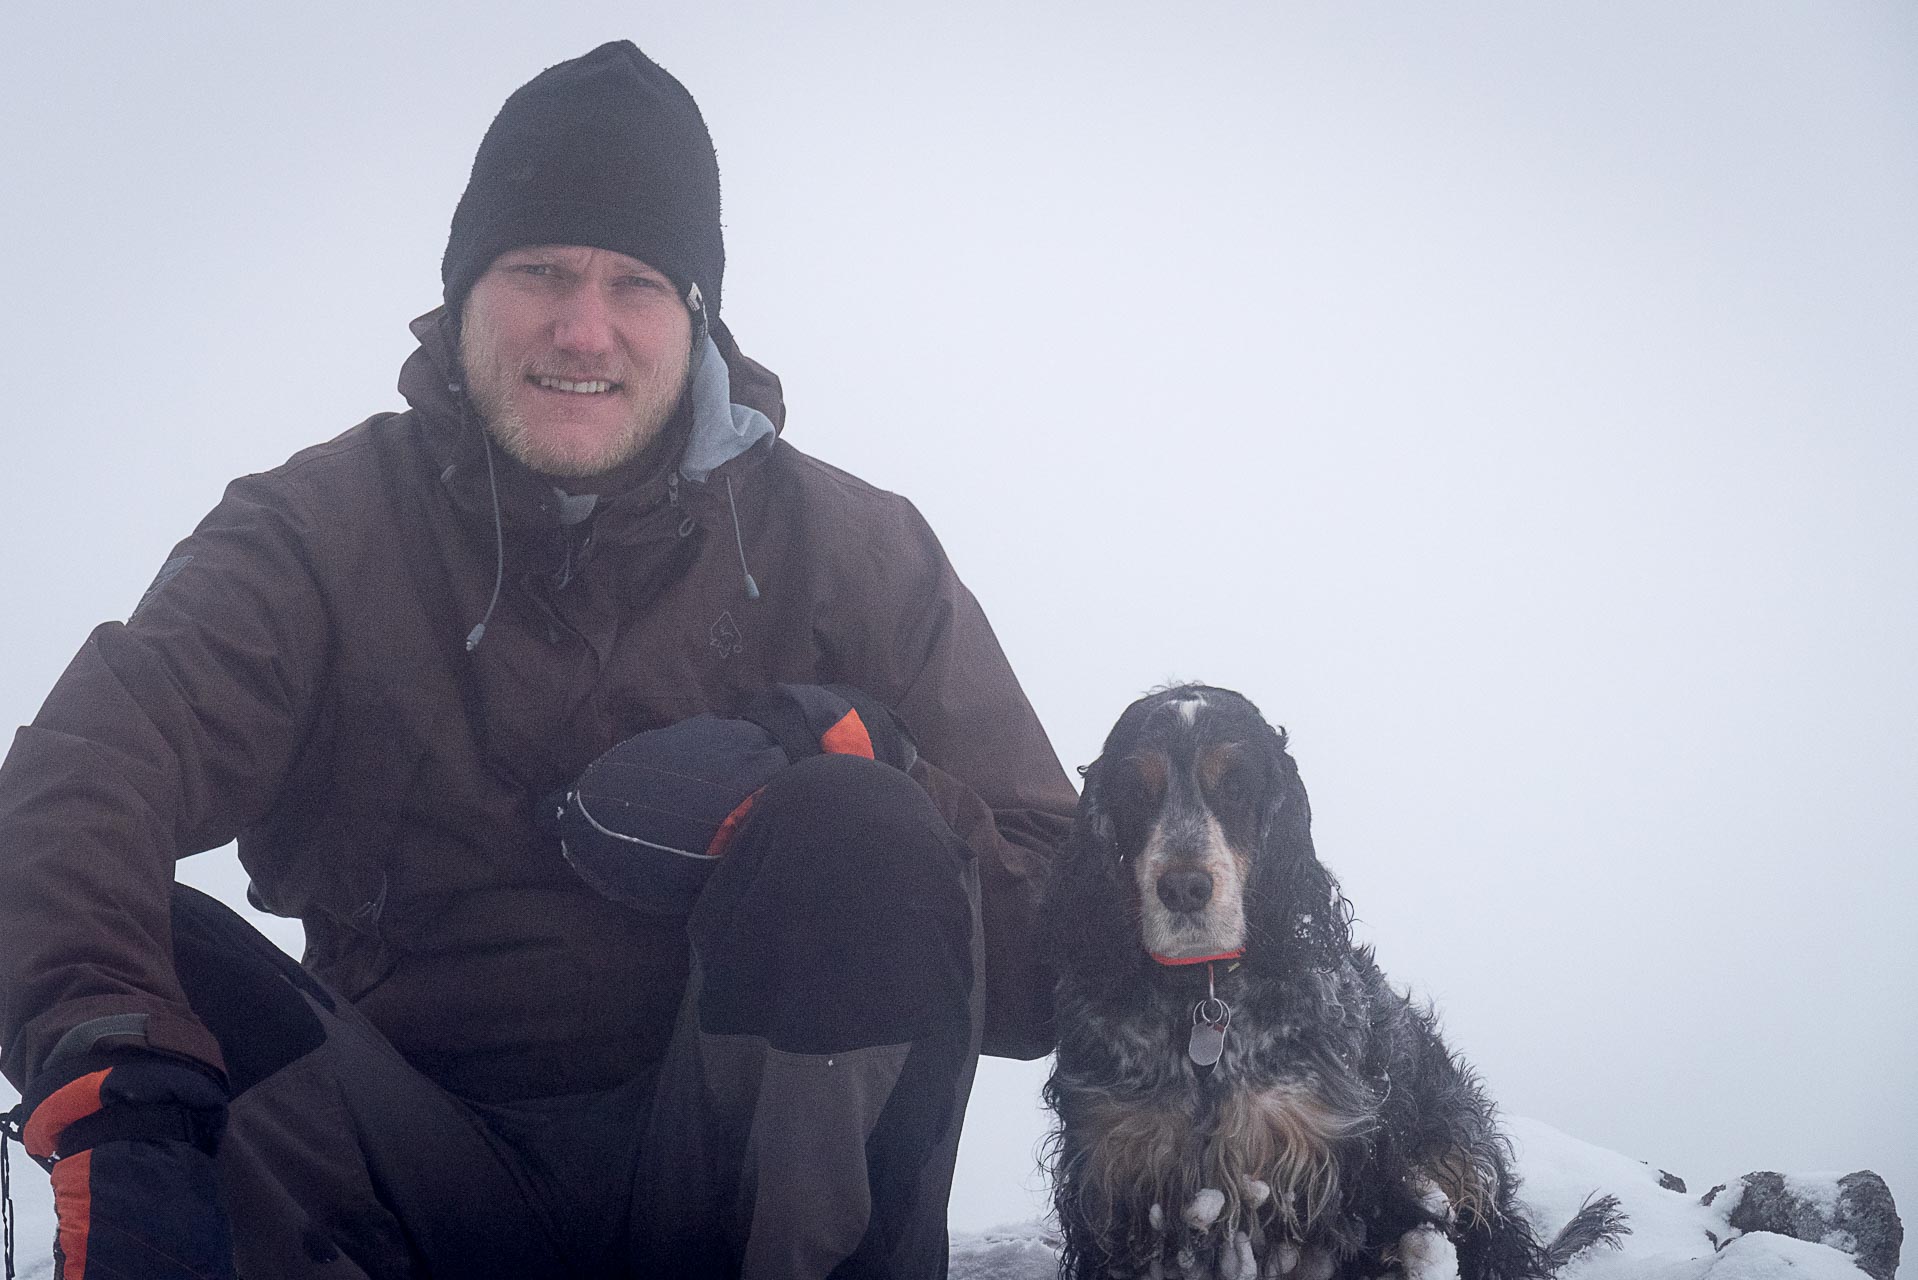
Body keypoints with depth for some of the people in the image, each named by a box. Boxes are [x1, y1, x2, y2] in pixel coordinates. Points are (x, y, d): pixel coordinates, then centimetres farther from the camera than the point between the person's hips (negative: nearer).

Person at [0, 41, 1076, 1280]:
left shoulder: (847, 550, 2)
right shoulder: (322, 533, 1)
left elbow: (1052, 949, -3)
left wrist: (830, 767, -22)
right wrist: (113, 1082, -42)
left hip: (757, 1180, 0)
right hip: (428, 1179, 1)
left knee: (860, 840, -26)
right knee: (157, 943, -23)